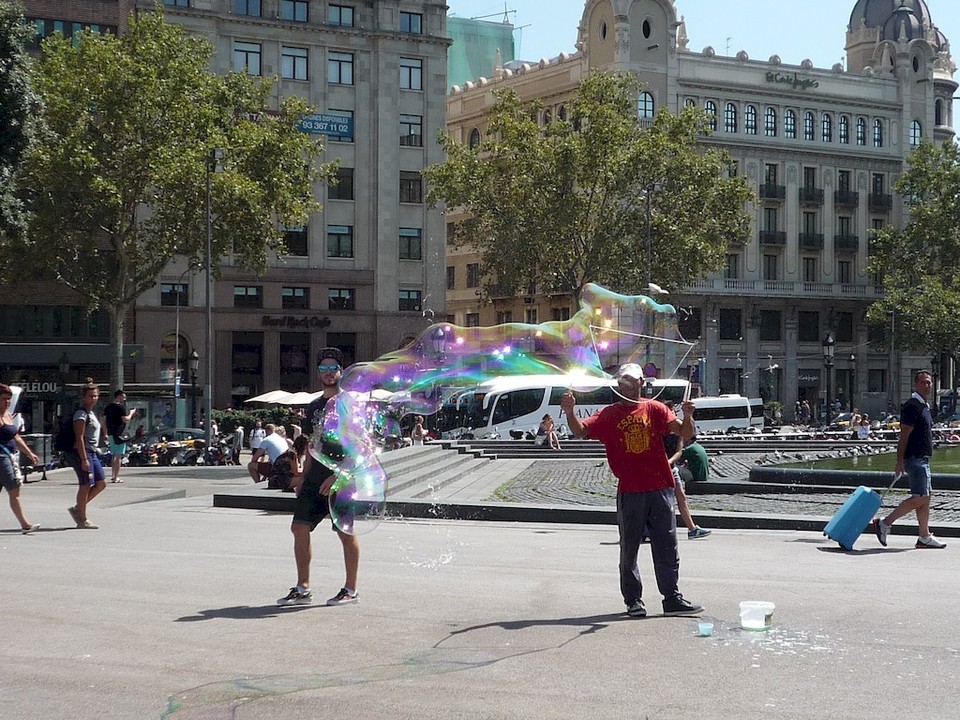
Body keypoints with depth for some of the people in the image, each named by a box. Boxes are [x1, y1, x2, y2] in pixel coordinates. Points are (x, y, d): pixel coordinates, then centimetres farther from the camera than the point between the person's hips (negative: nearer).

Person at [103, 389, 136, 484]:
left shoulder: (108, 407, 12)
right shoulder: (120, 407, -11)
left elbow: (104, 421, 15)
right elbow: (126, 419, -15)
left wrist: (106, 434, 20)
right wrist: (131, 413, 2)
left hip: (110, 434, 8)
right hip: (119, 434, -8)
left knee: (114, 455, 19)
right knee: (119, 456, -5)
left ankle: (113, 475, 21)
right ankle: (116, 477, -8)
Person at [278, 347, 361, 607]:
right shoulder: (314, 407, 17)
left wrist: (337, 475, -19)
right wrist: (303, 478, 16)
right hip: (315, 478, 7)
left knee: (346, 532, -2)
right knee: (299, 527, 2)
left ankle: (351, 590, 8)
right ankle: (303, 588, 10)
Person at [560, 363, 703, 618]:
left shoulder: (655, 409, 6)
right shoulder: (609, 414, 4)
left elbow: (685, 433, 0)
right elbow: (581, 431, -7)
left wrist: (688, 415, -21)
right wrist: (570, 413, -26)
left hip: (659, 489, 1)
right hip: (629, 492, -1)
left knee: (667, 547, 6)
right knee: (629, 549, 6)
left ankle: (672, 598, 14)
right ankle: (633, 600, 16)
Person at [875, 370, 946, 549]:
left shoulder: (924, 407, 18)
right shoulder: (912, 406, -13)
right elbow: (904, 435, -17)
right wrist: (900, 461, -20)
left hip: (923, 459, 10)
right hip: (915, 458, -10)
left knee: (925, 498, 9)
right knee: (920, 498, -13)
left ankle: (924, 537, 12)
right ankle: (884, 523, -7)